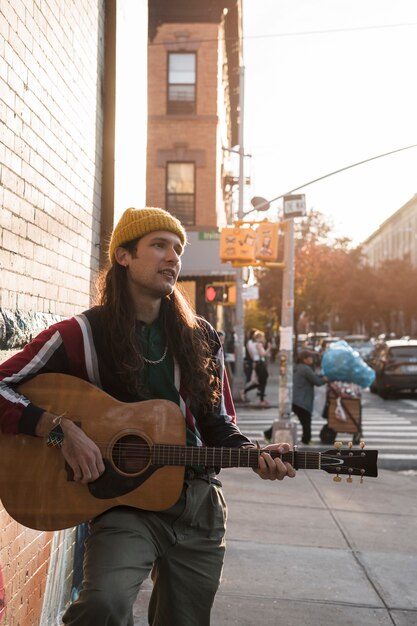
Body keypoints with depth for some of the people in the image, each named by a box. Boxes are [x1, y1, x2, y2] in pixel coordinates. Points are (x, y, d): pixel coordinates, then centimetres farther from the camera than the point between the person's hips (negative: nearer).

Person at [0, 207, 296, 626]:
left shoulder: (200, 338, 6)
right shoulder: (83, 335, -7)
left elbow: (217, 422, 12)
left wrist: (254, 454, -7)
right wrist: (61, 428, -22)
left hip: (200, 503, 5)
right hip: (125, 502, -4)